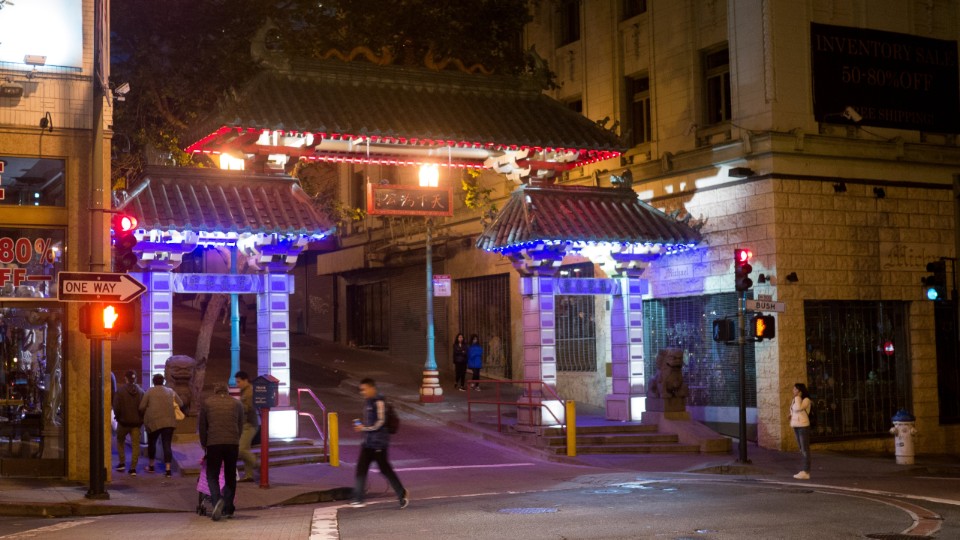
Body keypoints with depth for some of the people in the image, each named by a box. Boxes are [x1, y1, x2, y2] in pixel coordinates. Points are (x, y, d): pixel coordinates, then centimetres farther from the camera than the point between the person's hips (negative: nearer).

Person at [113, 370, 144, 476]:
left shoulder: (120, 391, -10)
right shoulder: (141, 392, -2)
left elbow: (116, 407, -11)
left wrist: (117, 416, 8)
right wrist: (141, 419, 9)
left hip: (123, 421, -1)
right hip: (137, 423, 1)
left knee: (120, 442, 21)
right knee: (135, 444, 3)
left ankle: (122, 463, 16)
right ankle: (133, 468, -2)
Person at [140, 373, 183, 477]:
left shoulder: (150, 392, 0)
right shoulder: (170, 391, 9)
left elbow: (141, 407, -4)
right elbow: (180, 403, 10)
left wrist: (146, 413, 16)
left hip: (153, 421, -2)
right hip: (169, 421, 2)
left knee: (152, 443, 20)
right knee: (167, 445, 1)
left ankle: (151, 466, 31)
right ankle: (168, 469, -7)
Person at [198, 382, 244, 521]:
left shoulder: (207, 403, 10)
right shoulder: (237, 404, 14)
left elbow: (201, 426, 10)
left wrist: (204, 445, 19)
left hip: (213, 443, -2)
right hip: (232, 444, 2)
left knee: (212, 475, 4)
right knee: (230, 477, 12)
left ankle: (217, 500, -21)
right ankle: (228, 509, 13)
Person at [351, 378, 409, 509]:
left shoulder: (378, 402, -15)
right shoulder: (367, 402, 13)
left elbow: (380, 422, -20)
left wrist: (364, 428, -17)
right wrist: (360, 422, 7)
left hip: (379, 442, -9)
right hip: (368, 442, 9)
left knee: (385, 469, -2)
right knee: (361, 469, 4)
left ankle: (402, 494, 12)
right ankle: (358, 499, 8)